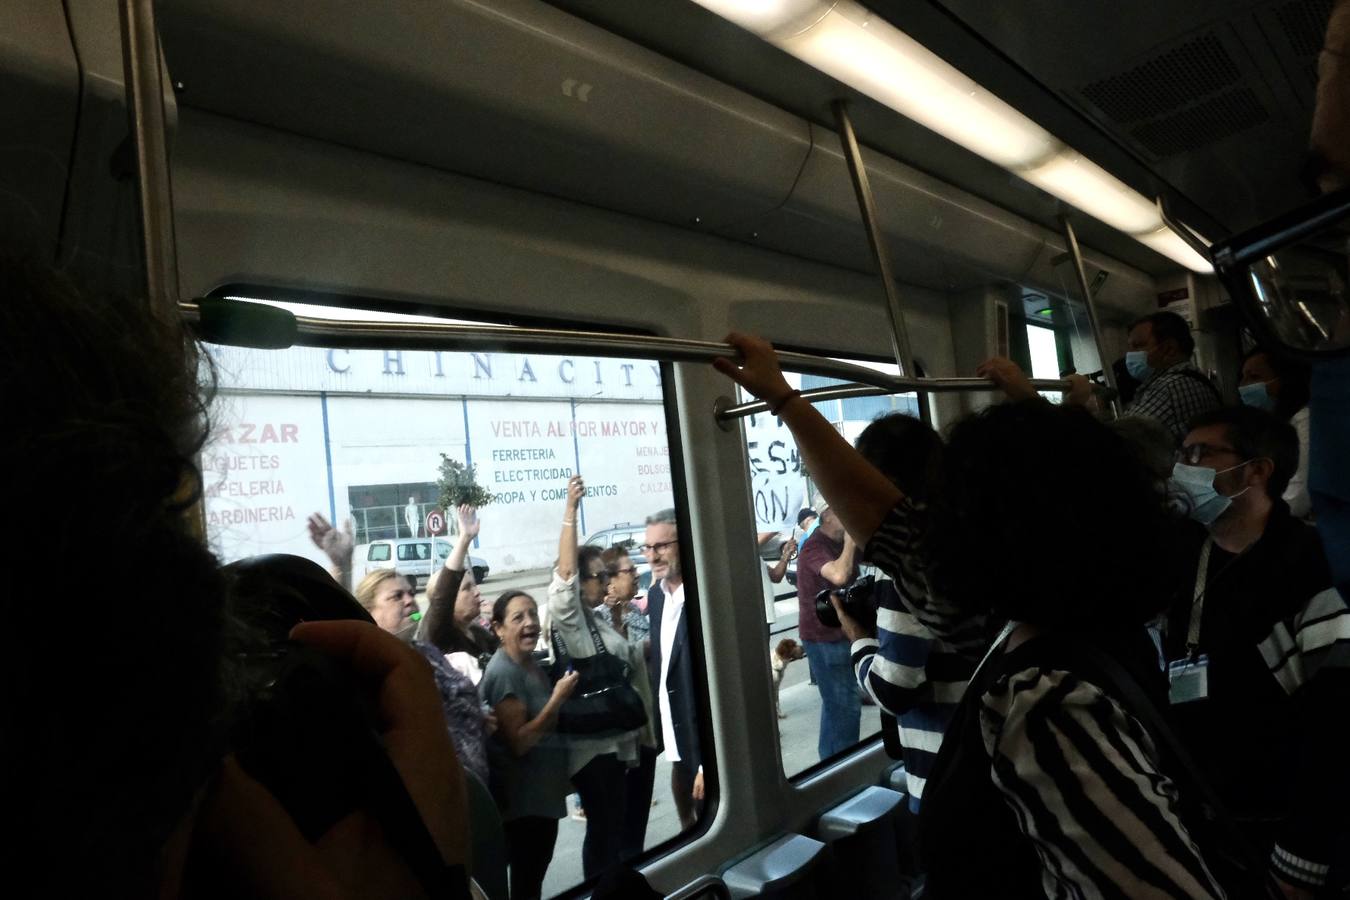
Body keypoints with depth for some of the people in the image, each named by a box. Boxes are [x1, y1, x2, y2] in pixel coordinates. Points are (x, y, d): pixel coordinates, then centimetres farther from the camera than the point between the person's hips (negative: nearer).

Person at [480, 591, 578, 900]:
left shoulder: (531, 663, 6)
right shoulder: (503, 672, -21)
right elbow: (519, 742, -25)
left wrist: (561, 697, 3)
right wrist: (558, 698, -24)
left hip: (544, 794, 9)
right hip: (523, 800, -9)